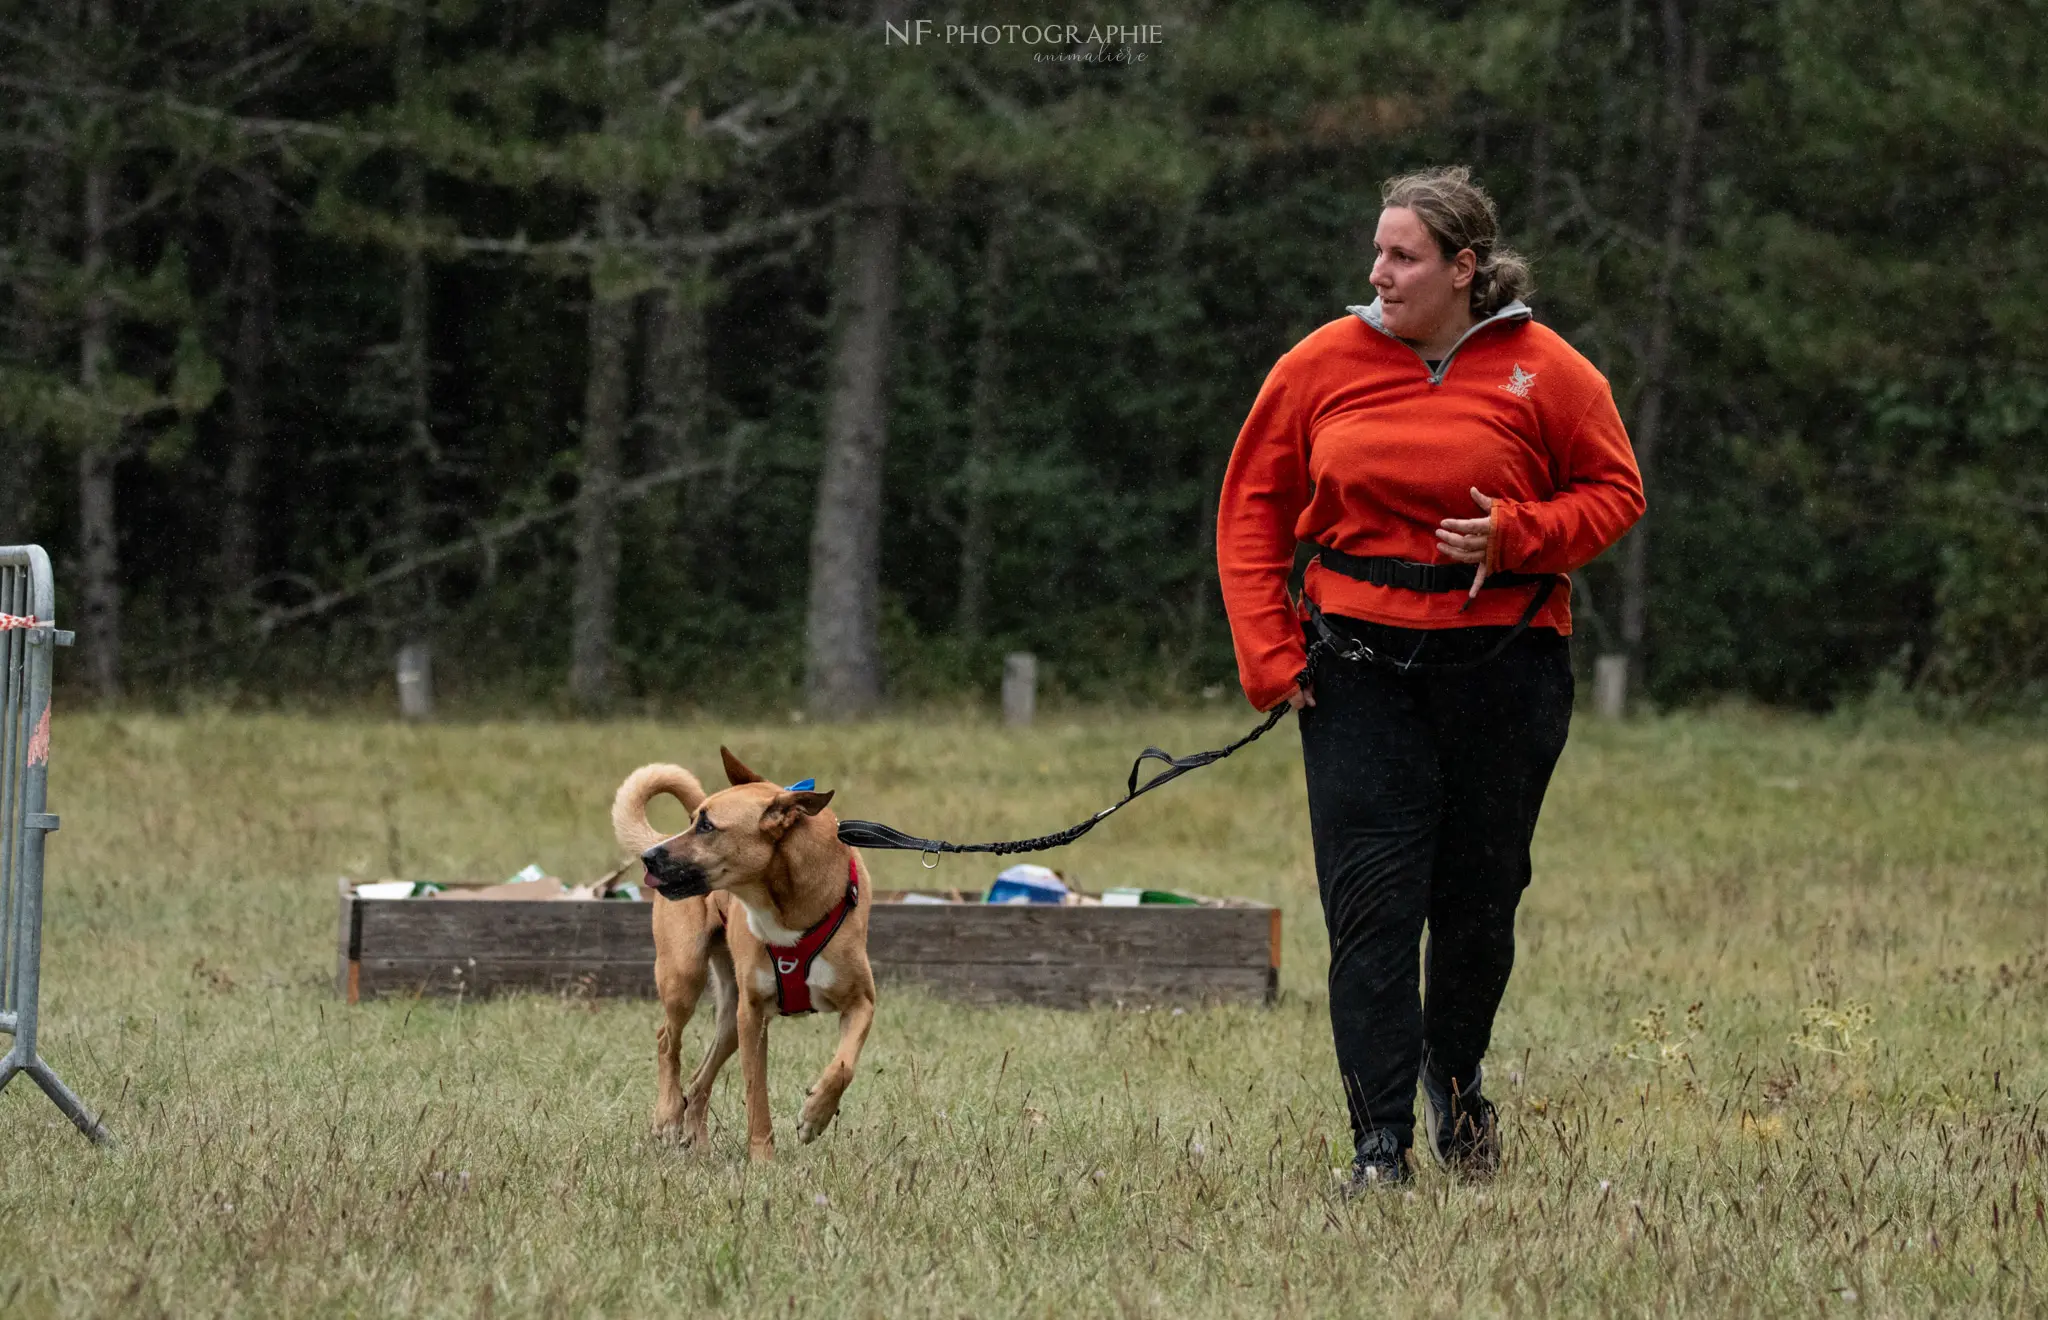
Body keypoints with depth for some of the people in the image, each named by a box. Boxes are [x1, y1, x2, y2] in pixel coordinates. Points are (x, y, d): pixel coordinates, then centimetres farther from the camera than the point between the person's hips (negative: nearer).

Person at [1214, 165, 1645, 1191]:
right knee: (1370, 905, -8)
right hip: (1359, 666, 0)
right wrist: (1268, 653, -1)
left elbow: (1614, 491, 5)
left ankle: (1456, 1077, 37)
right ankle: (1381, 1145, -7)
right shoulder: (1322, 365, 1)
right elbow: (1253, 510, 7)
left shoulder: (1545, 373, -3)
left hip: (1502, 661, 0)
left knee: (1480, 895, 9)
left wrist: (1517, 535, -14)